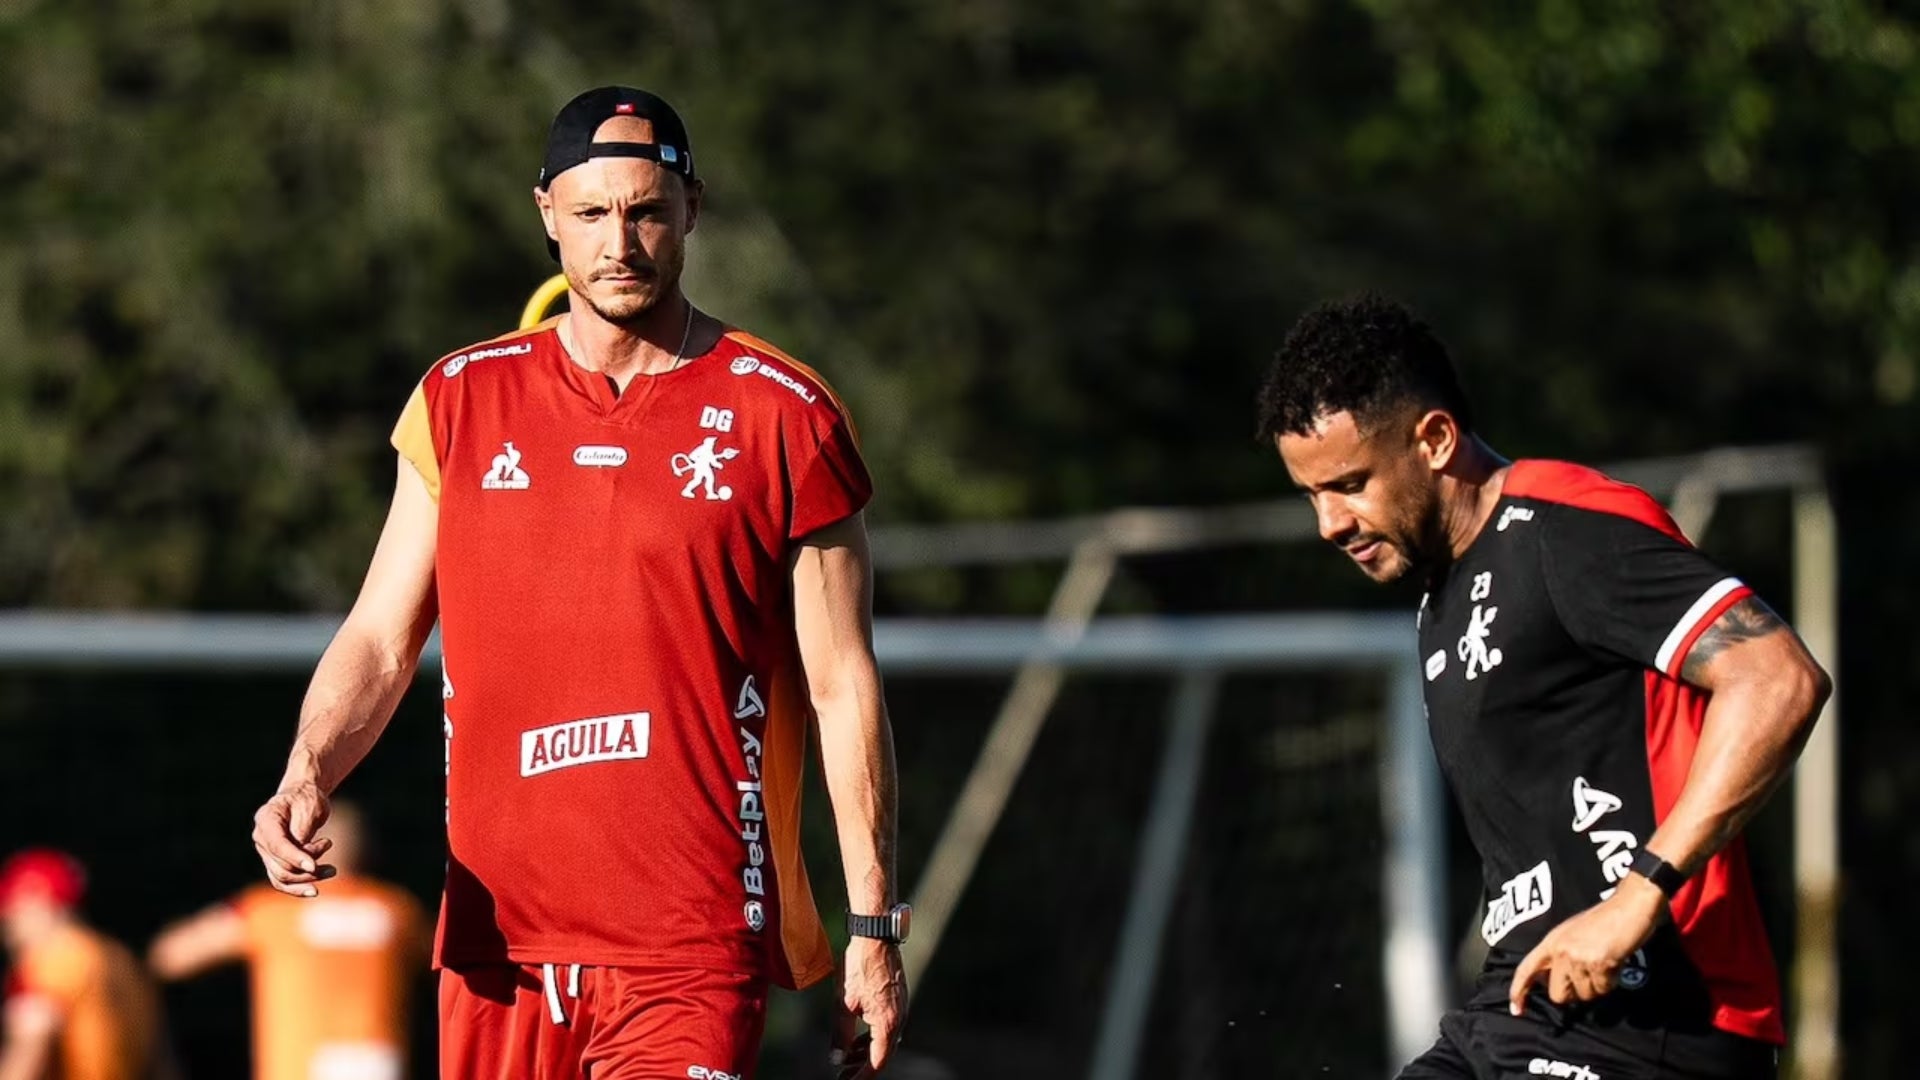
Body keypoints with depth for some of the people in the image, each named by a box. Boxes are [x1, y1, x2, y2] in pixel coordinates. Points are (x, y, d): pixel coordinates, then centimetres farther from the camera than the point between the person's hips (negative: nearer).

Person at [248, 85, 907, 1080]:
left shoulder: (784, 417, 2)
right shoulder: (461, 402, 10)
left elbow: (843, 686, 3)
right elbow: (381, 638, 11)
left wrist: (874, 925, -1)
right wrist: (308, 775, -10)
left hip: (694, 946, -3)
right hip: (499, 937, 3)